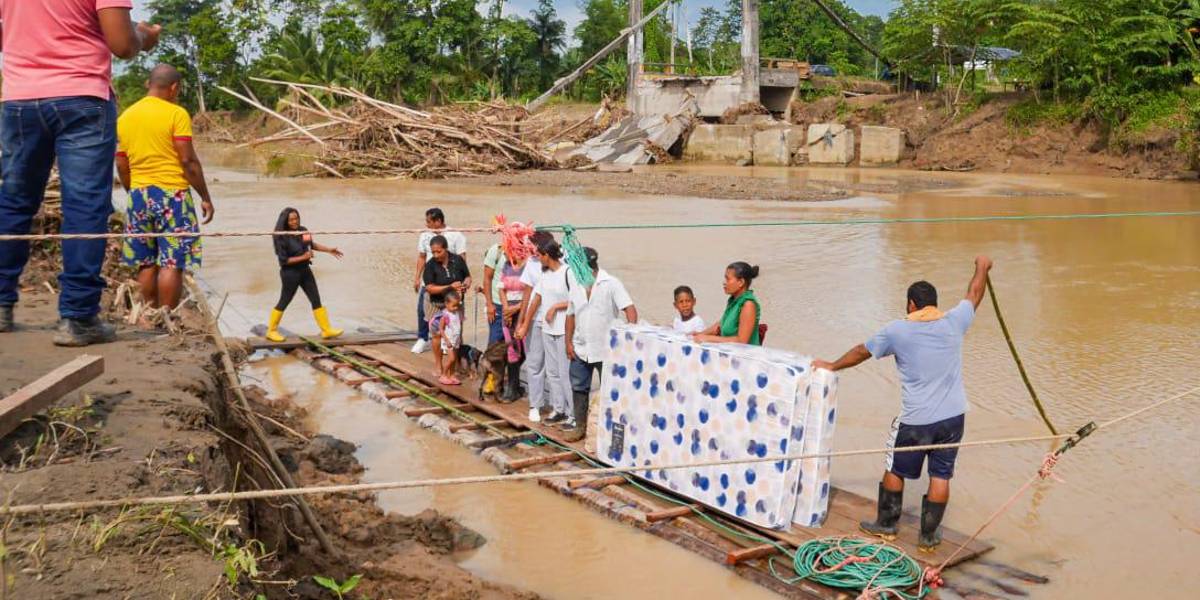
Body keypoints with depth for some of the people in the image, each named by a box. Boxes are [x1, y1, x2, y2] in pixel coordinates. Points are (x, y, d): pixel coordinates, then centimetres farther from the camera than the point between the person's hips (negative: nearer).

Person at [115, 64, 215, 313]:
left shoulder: (125, 117, 11)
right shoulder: (176, 114, -7)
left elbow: (122, 166, 13)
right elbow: (188, 160, -11)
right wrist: (205, 197, -5)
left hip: (139, 195, 6)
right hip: (172, 193, -6)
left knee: (147, 263, 12)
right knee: (172, 263, -4)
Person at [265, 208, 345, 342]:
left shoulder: (303, 230, -2)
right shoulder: (282, 238, -19)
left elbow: (312, 244, 18)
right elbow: (284, 260, -19)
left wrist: (329, 250, 15)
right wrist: (303, 257, -23)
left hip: (305, 270, 6)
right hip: (290, 273, -6)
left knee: (316, 300, 8)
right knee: (284, 302, 6)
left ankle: (326, 330, 15)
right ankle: (271, 331, 23)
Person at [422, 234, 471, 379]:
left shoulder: (458, 260, -8)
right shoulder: (430, 265, -13)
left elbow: (467, 276, 6)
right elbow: (430, 288, -18)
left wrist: (466, 283, -18)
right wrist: (450, 287, -26)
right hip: (436, 304, -1)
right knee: (437, 334, 7)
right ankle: (438, 366, 21)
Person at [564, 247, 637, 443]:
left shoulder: (611, 284, -12)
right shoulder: (576, 287, 7)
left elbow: (630, 309, -18)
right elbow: (571, 315, 14)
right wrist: (568, 342, 7)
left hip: (606, 350, -6)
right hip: (580, 349, 6)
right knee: (578, 388, 12)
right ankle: (580, 427, 26)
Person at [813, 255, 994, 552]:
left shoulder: (897, 331, -6)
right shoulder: (954, 322, -1)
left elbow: (861, 352, 7)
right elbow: (974, 294, 18)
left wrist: (832, 366, 23)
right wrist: (982, 268, 37)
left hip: (915, 420, -2)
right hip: (953, 416, 3)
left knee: (895, 470, 16)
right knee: (940, 476, 9)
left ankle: (887, 524, 30)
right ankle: (929, 536, 17)